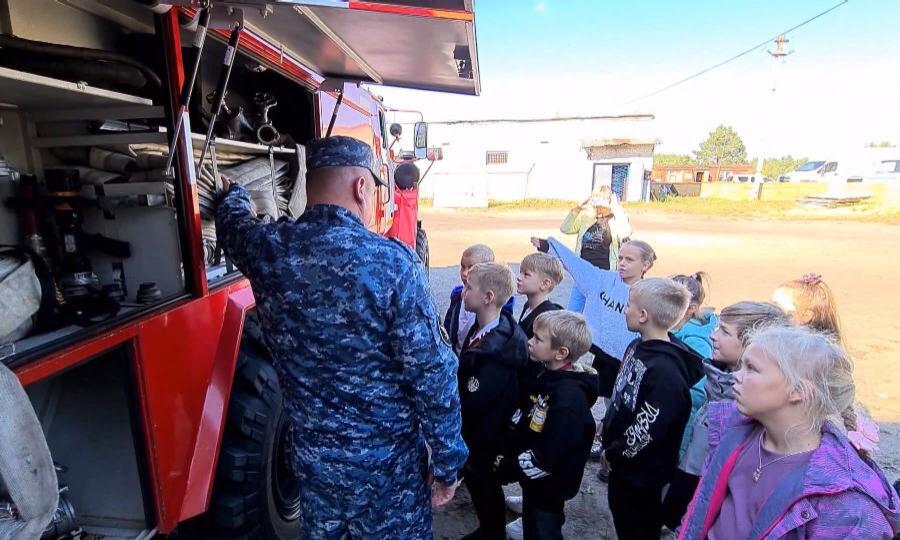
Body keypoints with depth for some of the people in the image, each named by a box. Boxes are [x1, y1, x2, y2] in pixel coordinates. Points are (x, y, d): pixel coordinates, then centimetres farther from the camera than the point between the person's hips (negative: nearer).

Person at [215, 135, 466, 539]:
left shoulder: (268, 249, -10)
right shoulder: (392, 262, -25)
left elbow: (233, 221, 15)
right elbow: (432, 374, -21)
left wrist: (235, 192, 39)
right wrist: (448, 464, -8)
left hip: (311, 457, 5)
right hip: (386, 463, -4)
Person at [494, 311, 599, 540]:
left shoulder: (570, 398, -33)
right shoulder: (544, 374, -5)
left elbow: (550, 457, -30)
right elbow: (522, 417, 7)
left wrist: (506, 468, -20)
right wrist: (507, 454, -2)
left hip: (548, 485, -7)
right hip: (532, 475, 7)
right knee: (532, 521, 30)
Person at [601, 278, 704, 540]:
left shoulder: (666, 370, -32)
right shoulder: (638, 346, -3)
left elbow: (646, 431, -27)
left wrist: (613, 453, -14)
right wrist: (607, 425, 9)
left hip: (642, 471, -8)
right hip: (622, 460, 8)